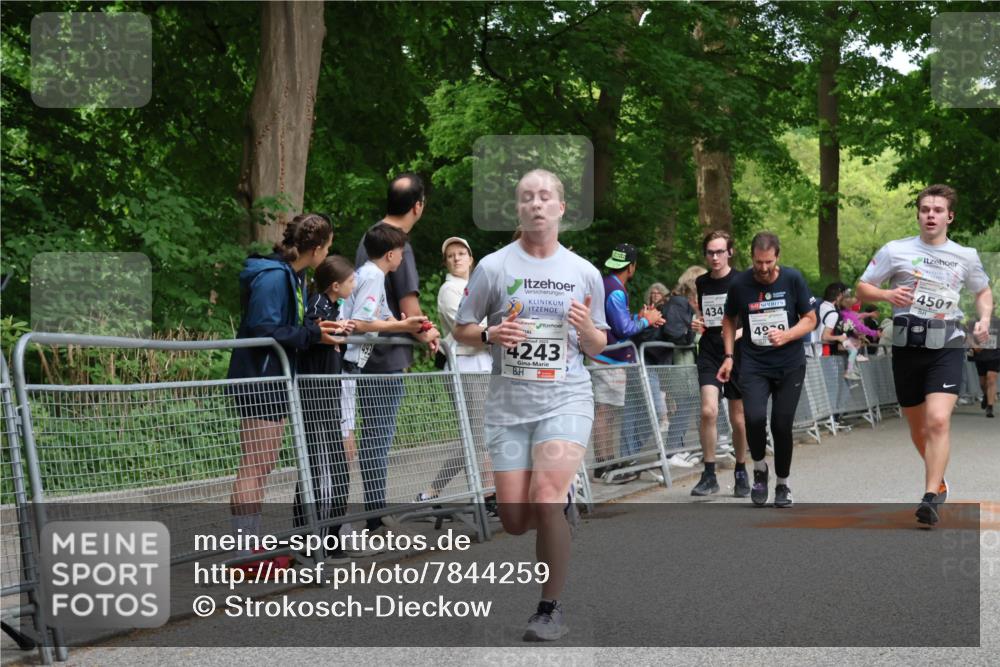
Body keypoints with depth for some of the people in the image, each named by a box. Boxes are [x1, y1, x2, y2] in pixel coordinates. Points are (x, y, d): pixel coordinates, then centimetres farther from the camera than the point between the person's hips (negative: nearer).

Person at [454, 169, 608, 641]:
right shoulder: (493, 267, 1)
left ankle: (551, 610, -5)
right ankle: (563, 500, 38)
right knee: (515, 521, 0)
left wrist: (587, 329, -9)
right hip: (508, 404, 1)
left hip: (566, 399, -1)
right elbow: (461, 331, 7)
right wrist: (491, 335, -14)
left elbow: (597, 349, 13)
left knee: (545, 498, -21)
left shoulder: (585, 273, 6)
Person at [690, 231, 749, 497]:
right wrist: (696, 324, 1)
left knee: (738, 418, 6)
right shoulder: (701, 283, 9)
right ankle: (709, 475, -8)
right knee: (708, 410, -17)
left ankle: (741, 473, 26)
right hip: (709, 353, 2)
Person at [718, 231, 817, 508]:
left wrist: (786, 335, -17)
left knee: (782, 425, -2)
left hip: (790, 365, 0)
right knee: (754, 418, -20)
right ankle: (759, 469, 10)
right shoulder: (740, 284, -3)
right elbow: (729, 319, 14)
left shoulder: (793, 279, -5)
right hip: (753, 364, 0)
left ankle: (783, 484, 22)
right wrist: (728, 356, 5)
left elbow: (810, 319, 1)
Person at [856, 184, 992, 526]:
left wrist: (984, 319, 4)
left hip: (947, 346, -1)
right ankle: (938, 478, 40)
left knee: (938, 420, -20)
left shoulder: (966, 256, 7)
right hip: (907, 346, 1)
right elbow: (862, 288, 7)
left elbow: (983, 292, 24)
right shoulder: (896, 251, 3)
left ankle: (931, 498, -21)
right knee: (918, 426, 13)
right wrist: (886, 294, -14)